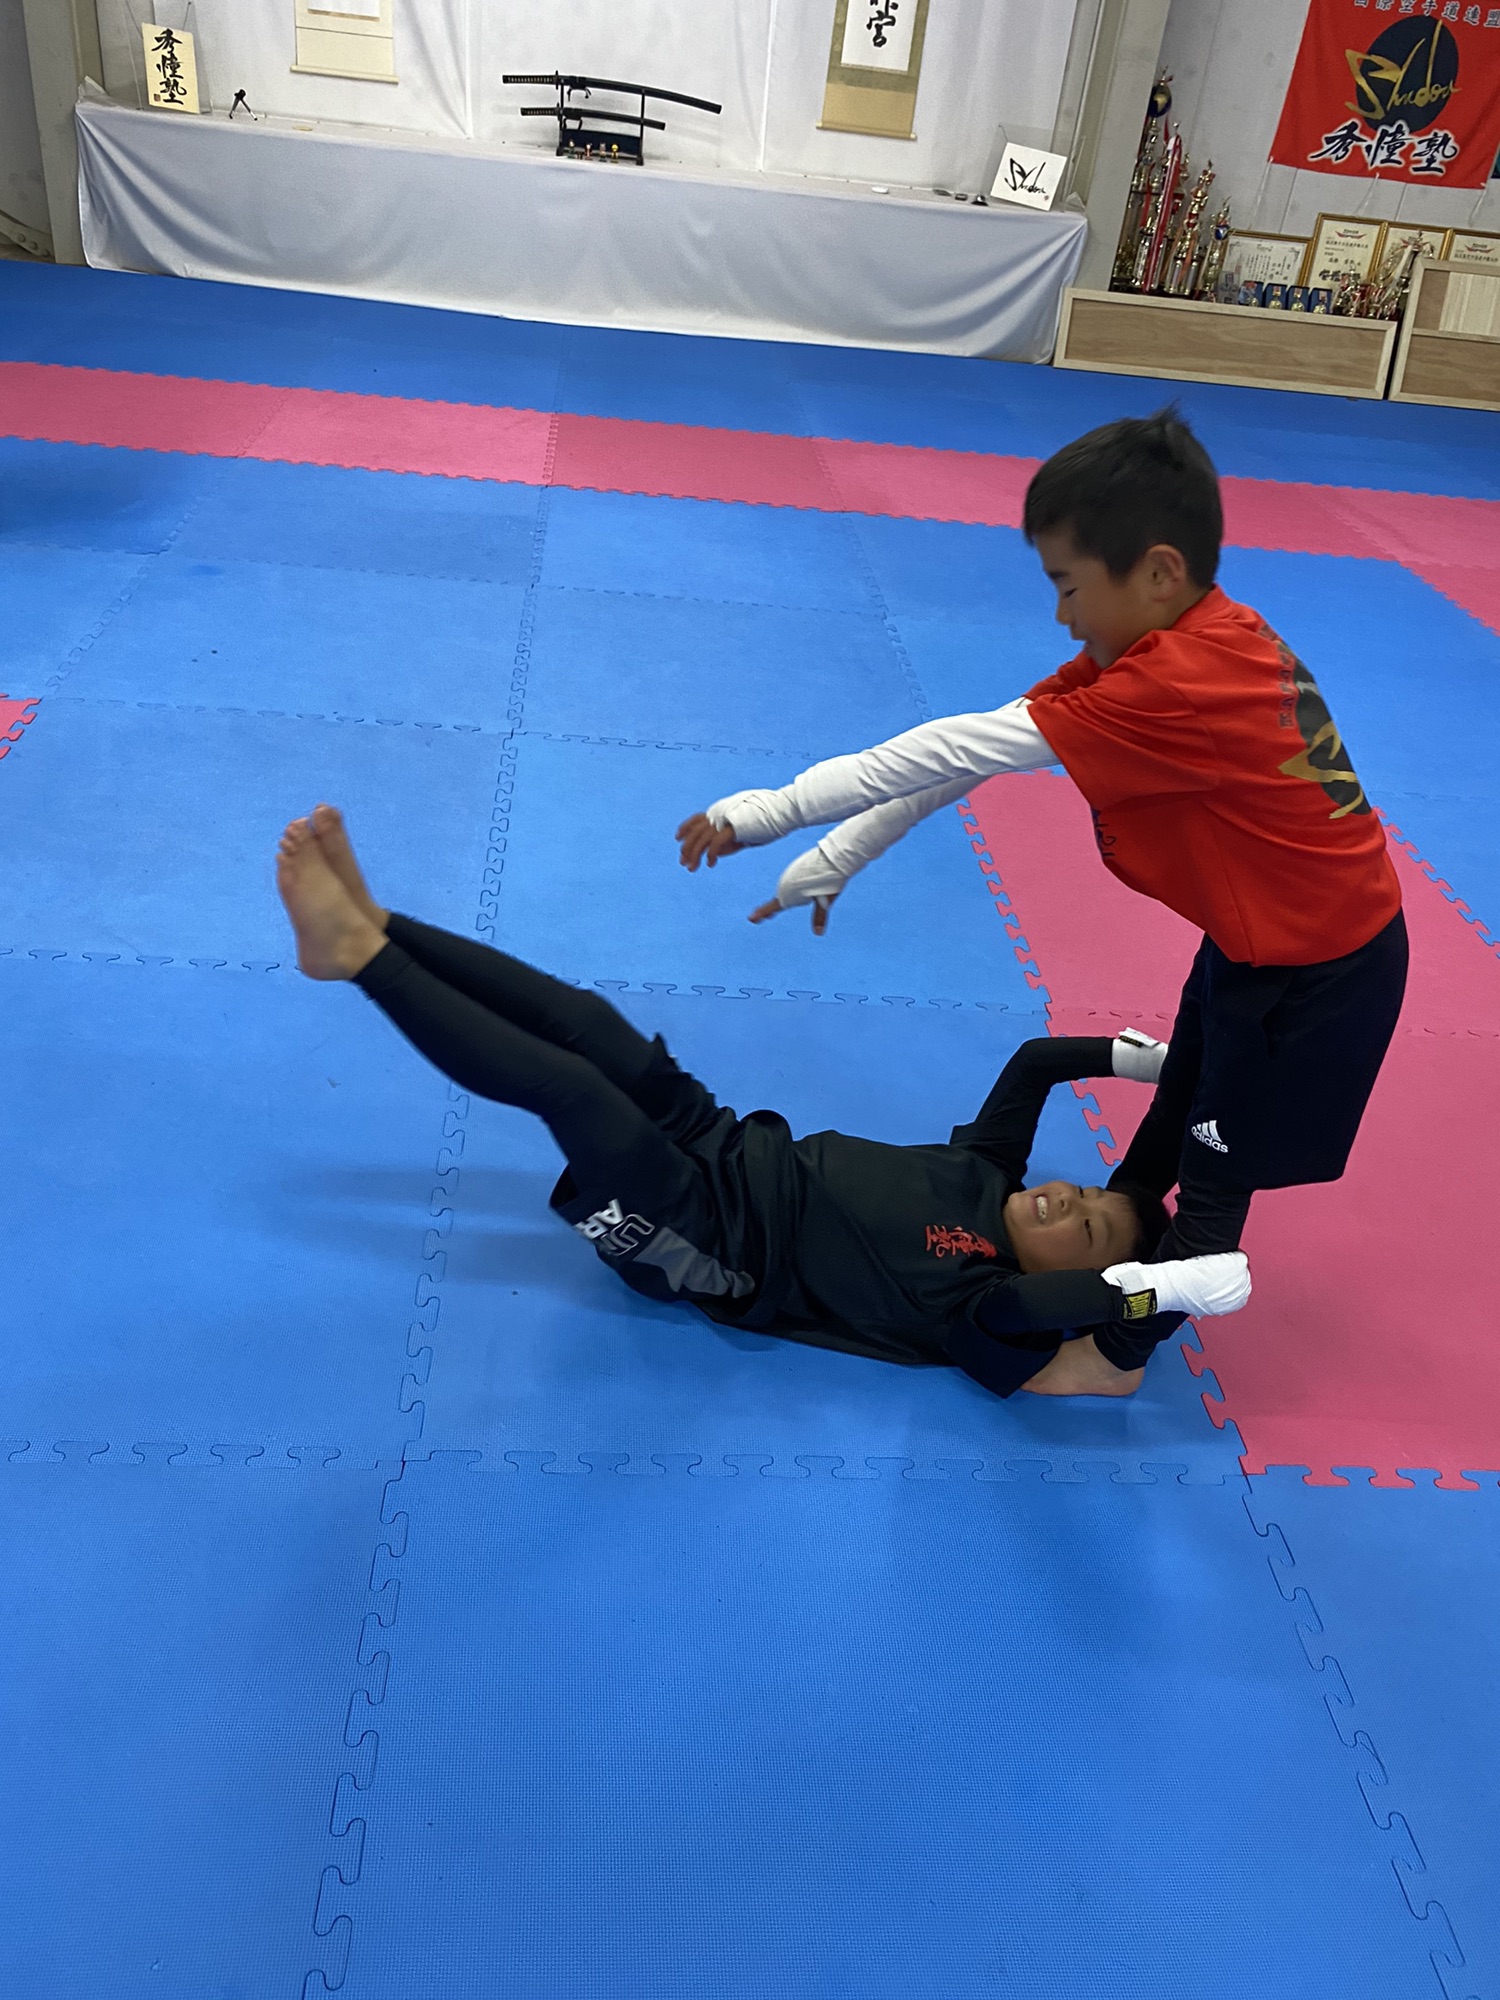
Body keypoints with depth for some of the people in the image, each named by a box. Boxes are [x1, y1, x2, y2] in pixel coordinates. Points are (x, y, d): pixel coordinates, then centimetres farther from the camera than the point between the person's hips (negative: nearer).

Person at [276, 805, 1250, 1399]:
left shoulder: (980, 1307, -16)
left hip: (710, 1247, -7)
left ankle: (361, 954, -18)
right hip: (743, 1157, 7)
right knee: (584, 1019, -10)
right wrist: (1139, 1053, 5)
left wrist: (1161, 1285, -39)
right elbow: (1032, 1062, 11)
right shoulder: (989, 1179, 5)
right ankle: (368, 924, -8)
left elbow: (1022, 1306, -40)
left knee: (567, 1084, -26)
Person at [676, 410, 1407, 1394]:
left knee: (1218, 1171, 9)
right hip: (1252, 933, 9)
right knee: (1176, 1112, 26)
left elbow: (963, 750, -34)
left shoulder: (1179, 684, -34)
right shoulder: (1180, 640, -5)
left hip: (1319, 964, -9)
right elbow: (974, 748, -7)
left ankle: (1118, 1350, 26)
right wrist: (835, 860, -5)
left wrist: (774, 810, -29)